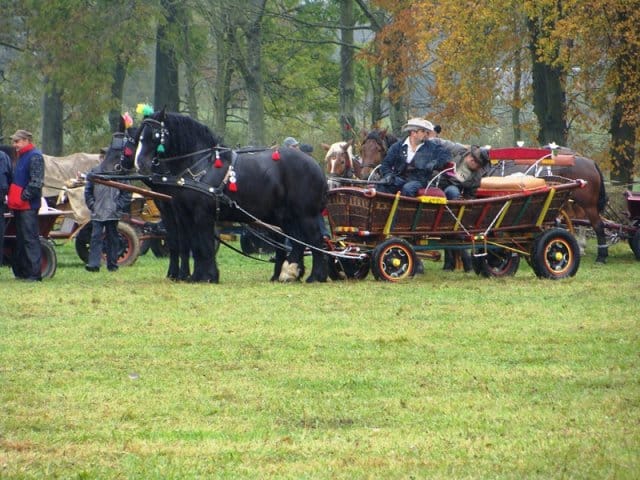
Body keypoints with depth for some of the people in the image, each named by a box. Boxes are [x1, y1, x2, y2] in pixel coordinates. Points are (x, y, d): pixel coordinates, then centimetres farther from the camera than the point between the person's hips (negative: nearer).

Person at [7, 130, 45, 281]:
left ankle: (34, 273, -11)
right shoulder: (22, 157, 19)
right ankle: (21, 271, 19)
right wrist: (12, 197, 16)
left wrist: (24, 197, -19)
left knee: (30, 239, -10)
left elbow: (36, 182, -19)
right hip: (19, 206, 10)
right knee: (21, 240, 13)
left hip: (28, 206, -10)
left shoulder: (35, 157, -12)